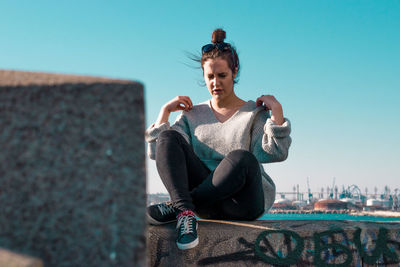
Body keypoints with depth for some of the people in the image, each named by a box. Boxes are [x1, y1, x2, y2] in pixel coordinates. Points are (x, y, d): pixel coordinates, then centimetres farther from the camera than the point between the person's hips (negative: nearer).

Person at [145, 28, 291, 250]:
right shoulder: (192, 114, 17)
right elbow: (156, 152, 6)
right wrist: (165, 111, 5)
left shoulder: (255, 113, 10)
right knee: (168, 138, -16)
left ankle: (175, 207, -27)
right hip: (207, 196, 3)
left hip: (242, 201, -2)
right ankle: (186, 211, -38)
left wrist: (276, 110, -9)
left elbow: (275, 153, -8)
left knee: (241, 158, -37)